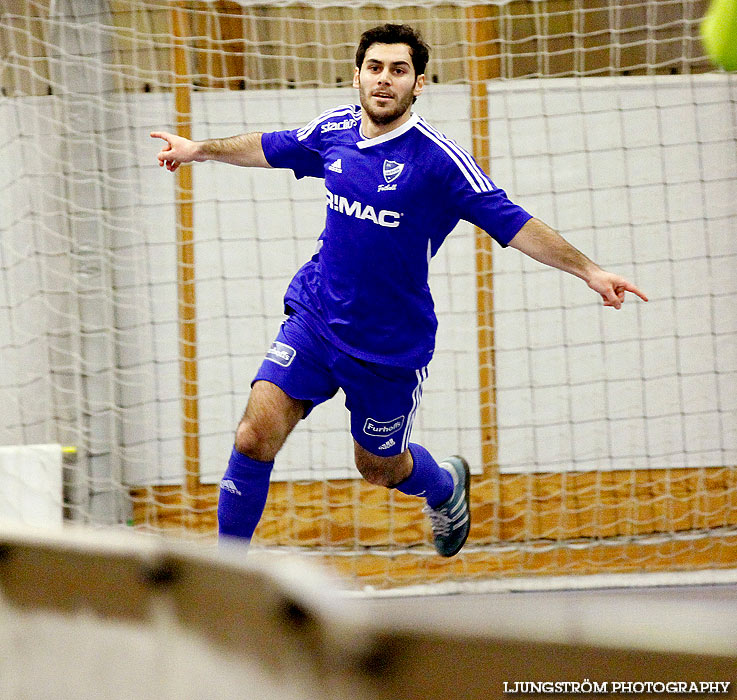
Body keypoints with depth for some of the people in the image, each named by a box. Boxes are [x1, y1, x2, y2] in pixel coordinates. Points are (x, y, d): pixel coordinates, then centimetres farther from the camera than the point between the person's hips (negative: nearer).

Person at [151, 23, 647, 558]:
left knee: (379, 467, 16)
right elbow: (271, 148, 19)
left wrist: (588, 270, -26)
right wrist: (200, 149, 28)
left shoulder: (438, 157, -17)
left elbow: (513, 224, -18)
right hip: (314, 319, 3)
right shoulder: (333, 131, -3)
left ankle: (446, 485, 52)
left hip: (391, 347, -3)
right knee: (255, 436, -14)